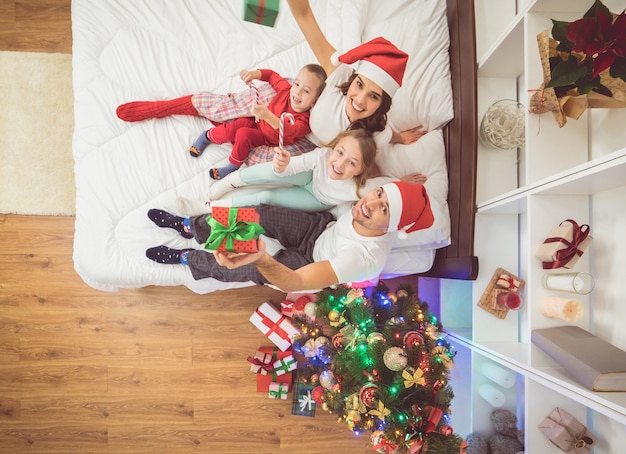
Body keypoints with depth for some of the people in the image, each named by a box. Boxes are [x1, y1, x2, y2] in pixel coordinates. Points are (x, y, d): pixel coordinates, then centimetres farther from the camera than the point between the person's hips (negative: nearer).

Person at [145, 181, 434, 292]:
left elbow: (295, 282, -46)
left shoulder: (367, 258, -42)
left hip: (311, 259, -5)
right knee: (260, 214, -15)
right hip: (322, 227, 5)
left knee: (246, 271, -12)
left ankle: (187, 258, 20)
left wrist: (260, 259, -64)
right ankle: (191, 226, 11)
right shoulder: (379, 186, -26)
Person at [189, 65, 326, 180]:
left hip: (267, 138, -4)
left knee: (243, 134, -28)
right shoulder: (286, 89, -15)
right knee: (233, 128, -16)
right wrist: (255, 74, -16)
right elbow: (272, 75, 3)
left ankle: (233, 166, -5)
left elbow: (287, 133, -47)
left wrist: (268, 116, -61)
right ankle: (208, 136, 14)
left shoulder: (304, 120, -30)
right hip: (257, 121, 4)